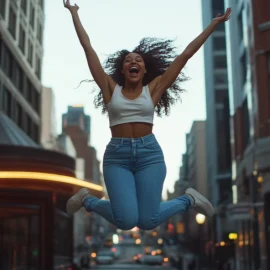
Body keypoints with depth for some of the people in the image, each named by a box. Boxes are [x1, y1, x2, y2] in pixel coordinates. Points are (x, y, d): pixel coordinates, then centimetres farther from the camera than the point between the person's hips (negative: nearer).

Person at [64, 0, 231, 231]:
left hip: (149, 154, 1)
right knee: (125, 221, -16)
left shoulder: (153, 89, 6)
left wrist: (215, 24, 9)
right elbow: (88, 48, 8)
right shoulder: (111, 88, 6)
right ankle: (87, 199, 15)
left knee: (148, 222, -8)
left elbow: (185, 55, 6)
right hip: (117, 155, 0)